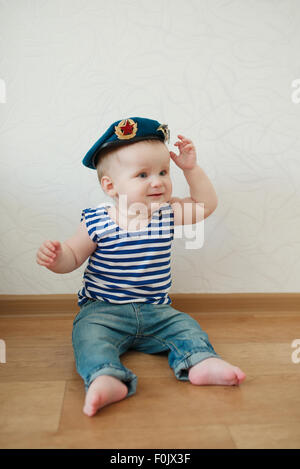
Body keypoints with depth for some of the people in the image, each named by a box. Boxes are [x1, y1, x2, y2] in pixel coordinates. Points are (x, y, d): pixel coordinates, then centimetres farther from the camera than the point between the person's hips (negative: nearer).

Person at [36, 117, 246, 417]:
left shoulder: (167, 214, 1)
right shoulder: (96, 222, -10)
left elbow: (206, 204, 4)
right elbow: (73, 257, -3)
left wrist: (191, 168, -7)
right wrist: (54, 257, -27)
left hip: (156, 312, 4)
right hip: (103, 310, -3)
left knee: (185, 326, -15)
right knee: (90, 334, -30)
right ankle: (107, 380, -46)